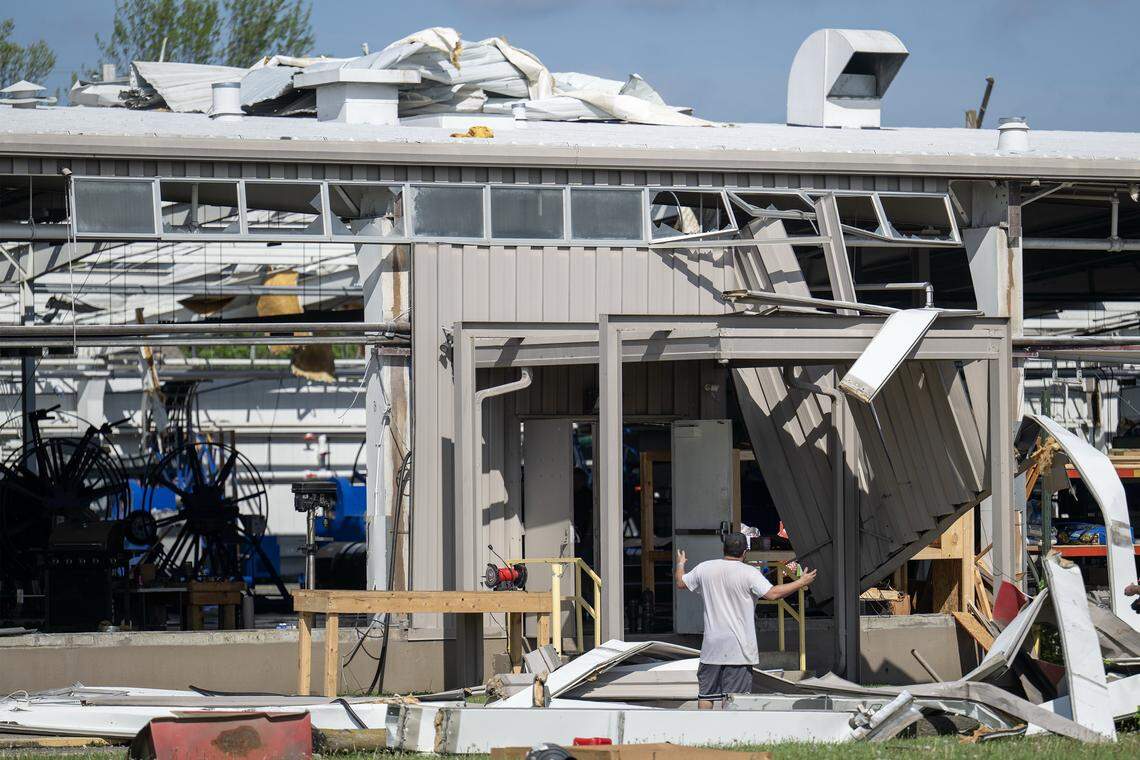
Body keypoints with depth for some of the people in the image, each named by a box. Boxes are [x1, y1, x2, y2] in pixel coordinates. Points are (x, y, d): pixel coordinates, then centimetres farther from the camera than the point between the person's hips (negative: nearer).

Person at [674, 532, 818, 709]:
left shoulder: (704, 569, 3)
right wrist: (801, 582, -10)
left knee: (706, 694, 11)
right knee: (734, 697, -1)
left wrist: (679, 565, 38)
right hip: (738, 648, -4)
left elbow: (680, 583, 16)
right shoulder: (750, 573, -10)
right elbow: (772, 593, -20)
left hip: (711, 646, 4)